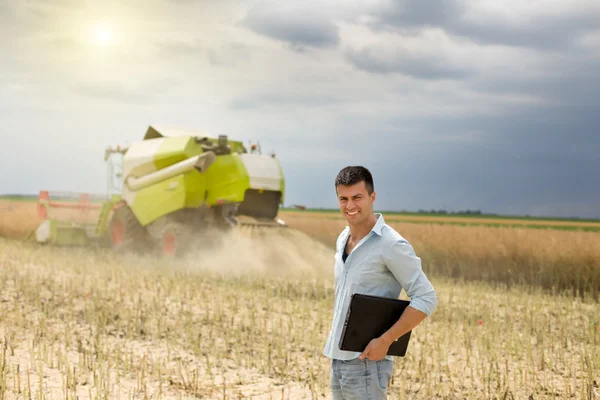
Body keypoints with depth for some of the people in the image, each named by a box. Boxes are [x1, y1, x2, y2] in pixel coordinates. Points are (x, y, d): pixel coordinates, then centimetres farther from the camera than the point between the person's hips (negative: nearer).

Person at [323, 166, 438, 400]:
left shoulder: (392, 245, -14)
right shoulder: (343, 239, 10)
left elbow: (426, 299, -17)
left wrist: (385, 340, -20)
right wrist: (334, 340, 15)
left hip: (365, 361, -8)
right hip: (337, 358, 8)